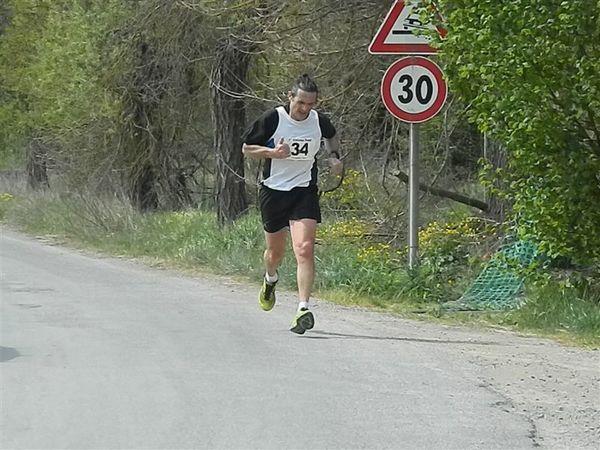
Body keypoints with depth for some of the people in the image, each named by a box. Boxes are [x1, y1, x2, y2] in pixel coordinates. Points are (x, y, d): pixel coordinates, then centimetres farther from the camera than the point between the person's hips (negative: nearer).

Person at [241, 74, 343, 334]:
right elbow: (246, 148, -3)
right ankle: (270, 280, 51)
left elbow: (332, 137, 22)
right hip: (273, 191, 0)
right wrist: (272, 152, -19)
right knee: (275, 251, 15)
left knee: (305, 249, -18)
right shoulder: (272, 119, -12)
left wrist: (334, 156, 4)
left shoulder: (319, 122, -3)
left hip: (304, 191, 0)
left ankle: (303, 309, -23)